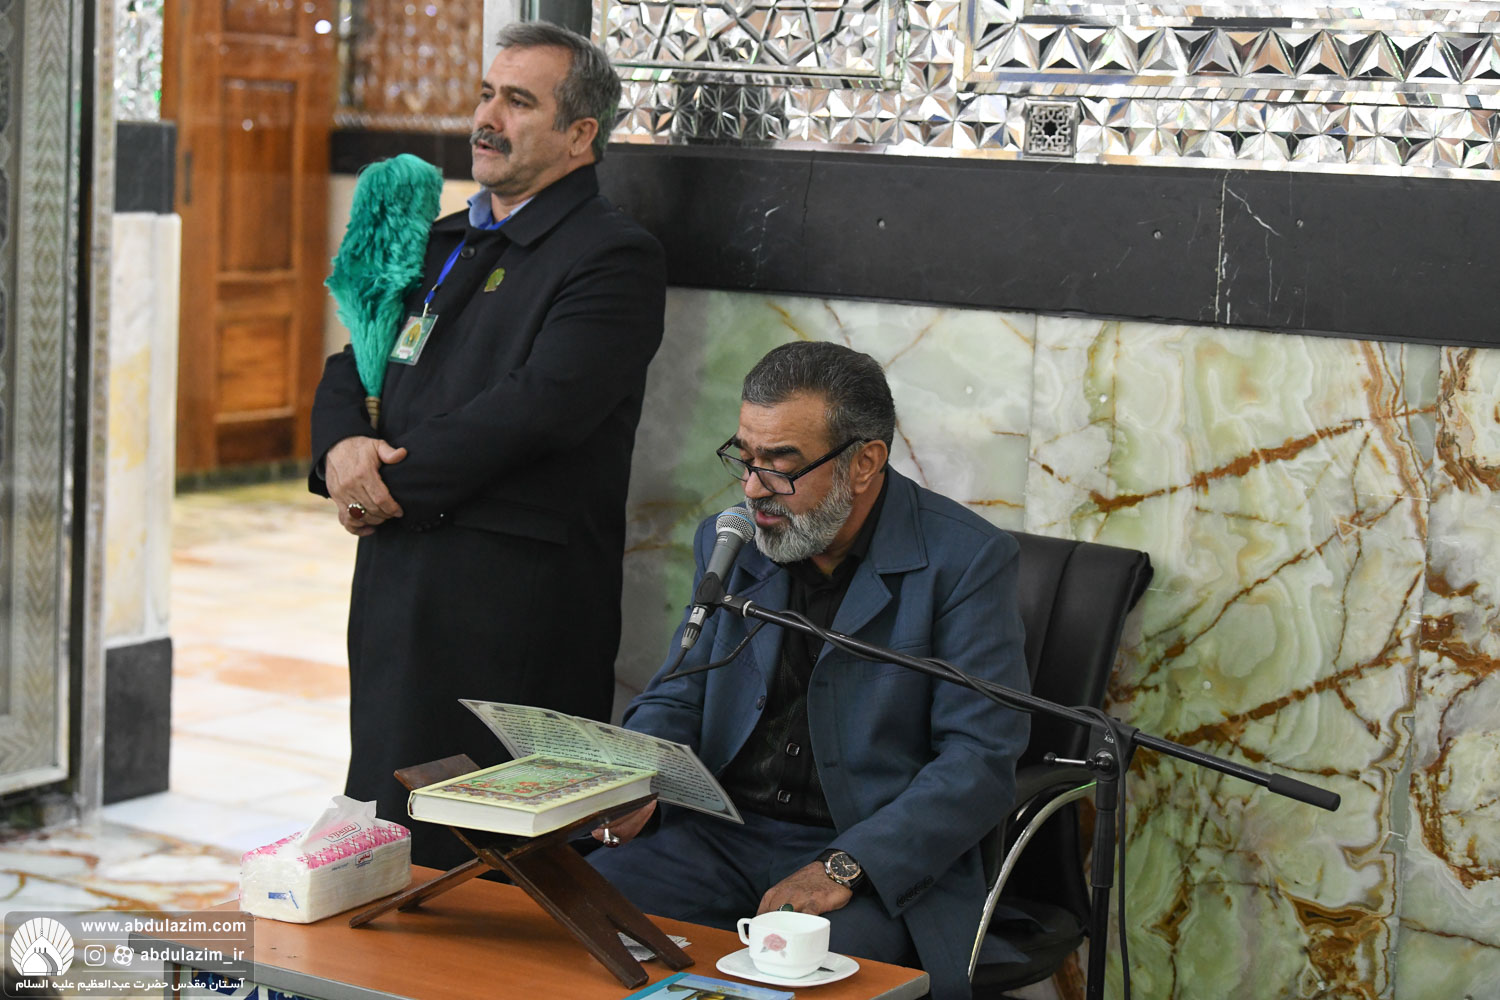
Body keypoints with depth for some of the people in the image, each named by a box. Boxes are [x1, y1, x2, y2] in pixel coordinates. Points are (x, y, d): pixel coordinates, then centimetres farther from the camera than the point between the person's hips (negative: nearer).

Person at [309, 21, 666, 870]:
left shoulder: (615, 257, -7)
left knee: (482, 854, -6)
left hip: (515, 600, -8)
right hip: (397, 577, 8)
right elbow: (352, 367, 19)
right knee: (382, 834, 12)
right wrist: (342, 448, -4)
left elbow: (539, 406, -19)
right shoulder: (444, 244, 20)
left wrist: (395, 484, -12)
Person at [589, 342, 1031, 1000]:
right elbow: (675, 699, 15)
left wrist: (844, 868, -21)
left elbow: (981, 761, -11)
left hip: (883, 865, -5)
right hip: (721, 837, 5)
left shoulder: (965, 559, -7)